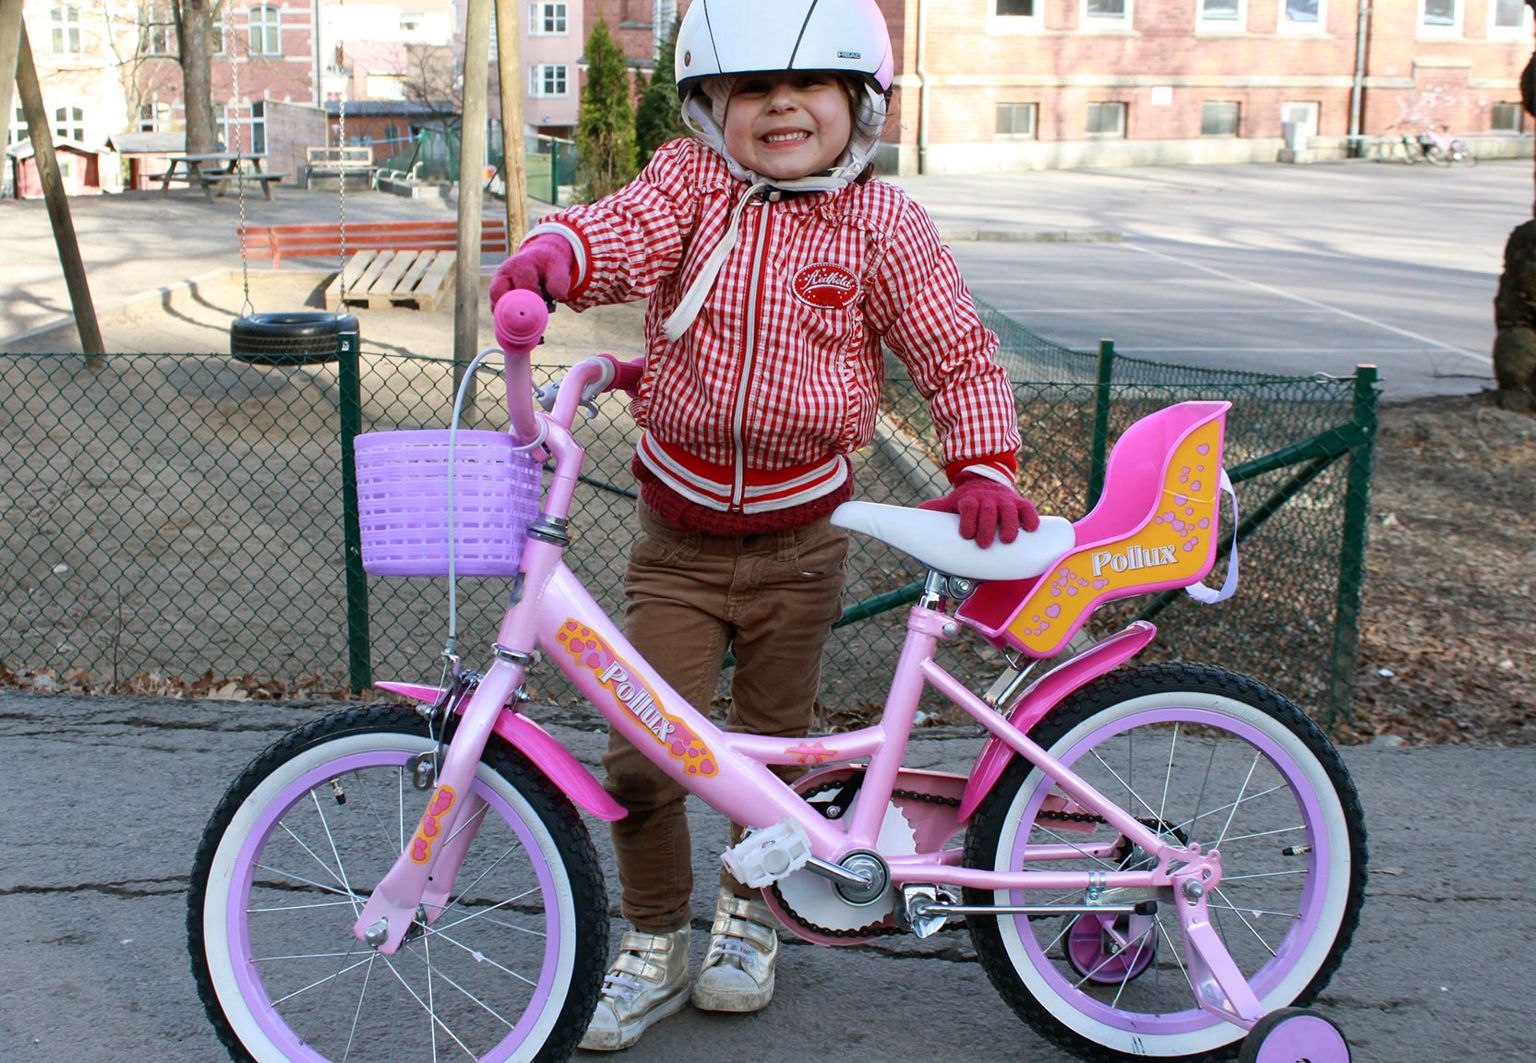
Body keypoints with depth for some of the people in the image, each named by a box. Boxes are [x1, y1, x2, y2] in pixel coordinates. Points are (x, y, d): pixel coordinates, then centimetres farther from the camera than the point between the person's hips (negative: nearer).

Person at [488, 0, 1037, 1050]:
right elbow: (627, 230, -22)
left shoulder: (882, 221, -4)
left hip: (798, 540, 0)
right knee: (640, 756, -4)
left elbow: (958, 355, -1)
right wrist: (557, 250, -44)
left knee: (771, 745, 13)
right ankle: (654, 944, 21)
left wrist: (984, 468, -14)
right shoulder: (692, 179, -3)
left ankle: (749, 910, 41)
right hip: (679, 537, 0)